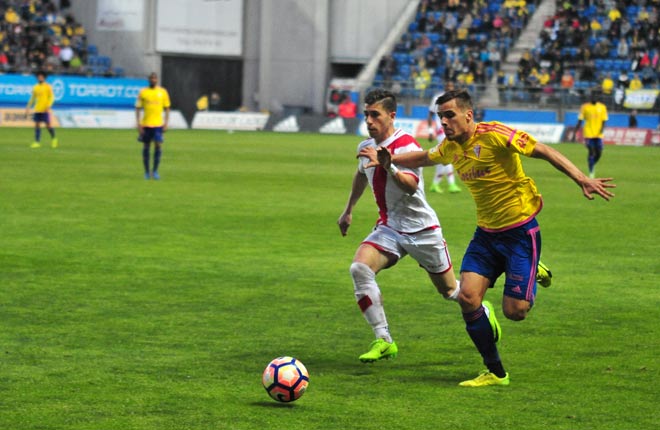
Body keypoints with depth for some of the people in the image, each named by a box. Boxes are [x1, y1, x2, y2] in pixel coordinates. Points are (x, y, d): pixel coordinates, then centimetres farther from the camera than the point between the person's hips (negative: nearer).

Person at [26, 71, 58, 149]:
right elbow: (32, 98, 19)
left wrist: (48, 106, -18)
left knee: (48, 125, -5)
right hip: (37, 110, 5)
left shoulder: (48, 87, -3)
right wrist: (28, 108, 16)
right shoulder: (35, 87, 12)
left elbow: (52, 97, -6)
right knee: (37, 125, 0)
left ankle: (53, 138, 16)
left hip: (45, 110, -5)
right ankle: (37, 142, 1)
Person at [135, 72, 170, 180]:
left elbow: (167, 109, 10)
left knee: (158, 146, -11)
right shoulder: (143, 92, 3)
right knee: (146, 147, 4)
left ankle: (155, 171, 0)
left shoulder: (163, 92, 5)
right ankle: (146, 172, 14)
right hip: (146, 124, 0)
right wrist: (138, 124, -4)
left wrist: (166, 123, 0)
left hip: (158, 124, 0)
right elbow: (138, 108, 4)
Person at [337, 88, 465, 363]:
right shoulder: (365, 147, 4)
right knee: (359, 268, -23)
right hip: (389, 228, 5)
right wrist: (348, 210, 33)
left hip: (421, 228, -5)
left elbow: (411, 186, -35)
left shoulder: (406, 145, -18)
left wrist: (389, 165, -52)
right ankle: (383, 340, -21)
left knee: (449, 291, 7)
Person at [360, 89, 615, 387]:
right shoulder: (450, 147, 4)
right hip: (486, 233, 6)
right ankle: (495, 373, 4)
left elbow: (545, 152, -17)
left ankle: (534, 273, 27)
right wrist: (387, 161, 18)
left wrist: (581, 179, -26)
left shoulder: (494, 135, -18)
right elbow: (424, 158, 27)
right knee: (467, 298, -12)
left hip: (520, 231, -6)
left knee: (514, 311, -10)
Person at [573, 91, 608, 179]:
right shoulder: (584, 107, 1)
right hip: (588, 134, -2)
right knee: (591, 152, -9)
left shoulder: (602, 107, 4)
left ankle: (592, 165, 28)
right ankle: (591, 172, 1)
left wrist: (602, 129, -16)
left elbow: (604, 121, 5)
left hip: (598, 134, 2)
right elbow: (579, 121, 3)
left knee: (599, 153, -2)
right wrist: (574, 134, 0)